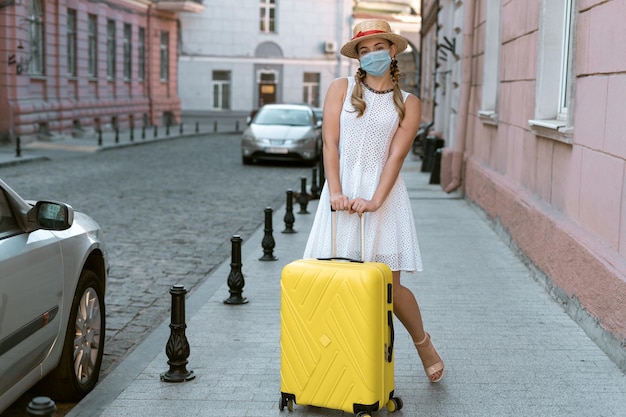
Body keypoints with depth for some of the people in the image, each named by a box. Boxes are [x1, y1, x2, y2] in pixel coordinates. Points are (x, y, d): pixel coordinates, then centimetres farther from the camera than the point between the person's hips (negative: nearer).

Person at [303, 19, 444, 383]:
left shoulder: (408, 103, 7)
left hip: (383, 192, -1)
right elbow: (330, 142, 0)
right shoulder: (341, 89, 8)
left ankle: (424, 344, 24)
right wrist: (335, 192, -13)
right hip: (344, 191, 1)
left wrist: (375, 200, -17)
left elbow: (396, 155, -4)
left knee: (389, 285, -2)